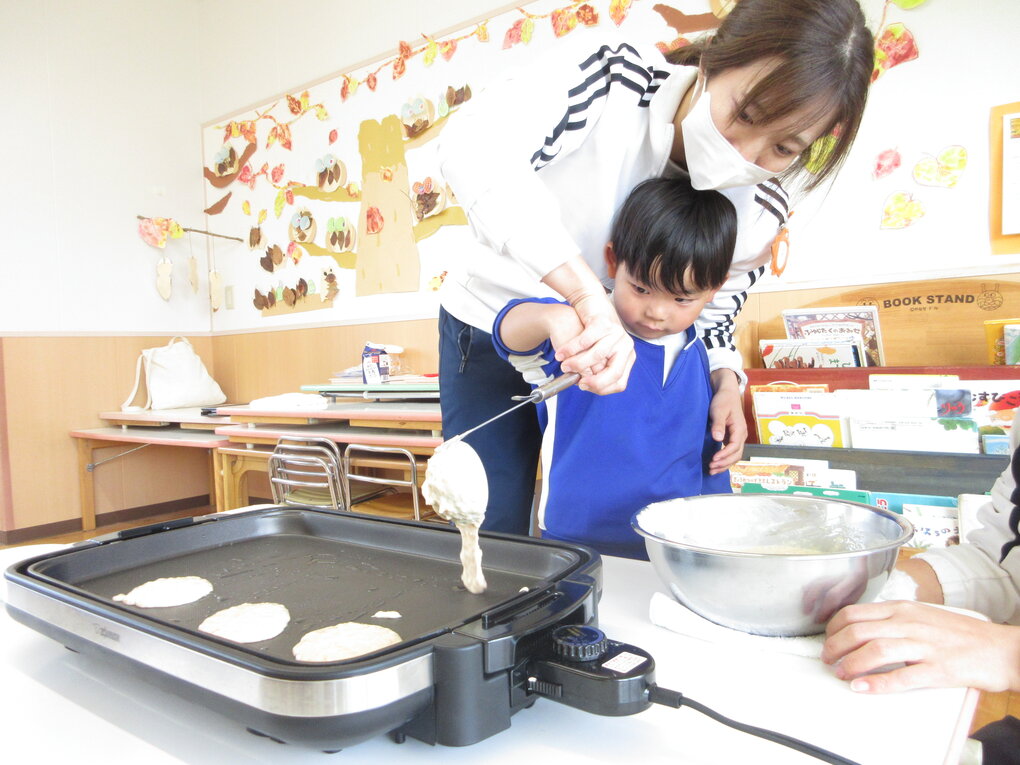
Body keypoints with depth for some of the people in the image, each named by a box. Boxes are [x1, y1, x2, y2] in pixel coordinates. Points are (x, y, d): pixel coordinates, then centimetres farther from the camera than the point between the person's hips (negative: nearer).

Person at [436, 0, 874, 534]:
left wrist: (725, 381, -17)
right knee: (493, 536, 3)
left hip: (612, 352, 3)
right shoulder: (609, 78, -27)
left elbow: (710, 314, 4)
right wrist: (587, 293, -54)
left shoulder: (760, 212, -14)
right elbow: (471, 144, -45)